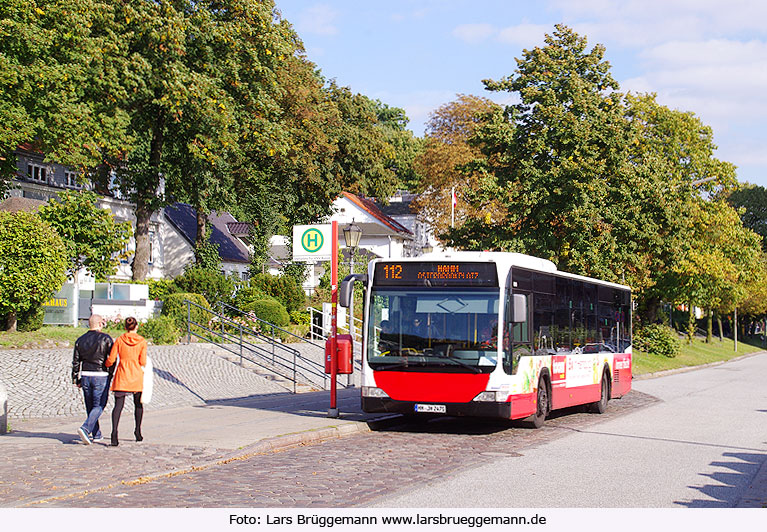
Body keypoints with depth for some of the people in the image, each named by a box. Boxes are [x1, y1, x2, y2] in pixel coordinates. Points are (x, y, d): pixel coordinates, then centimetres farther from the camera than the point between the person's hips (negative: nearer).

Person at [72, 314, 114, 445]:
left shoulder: (80, 340, 7)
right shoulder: (105, 338, -6)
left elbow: (75, 362, 8)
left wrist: (76, 379, 14)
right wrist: (111, 373, 6)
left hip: (85, 376, 5)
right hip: (101, 375, -5)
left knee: (90, 406, 14)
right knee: (99, 406, -1)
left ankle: (96, 434, 17)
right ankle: (85, 428, -20)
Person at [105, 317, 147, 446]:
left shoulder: (119, 340, 0)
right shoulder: (142, 341, -2)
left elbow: (111, 359, -2)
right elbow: (143, 362, -6)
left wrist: (106, 365, 19)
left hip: (122, 376, 0)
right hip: (137, 375, 0)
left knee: (118, 405, -4)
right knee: (138, 404, 18)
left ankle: (114, 431, -22)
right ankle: (138, 432, 22)